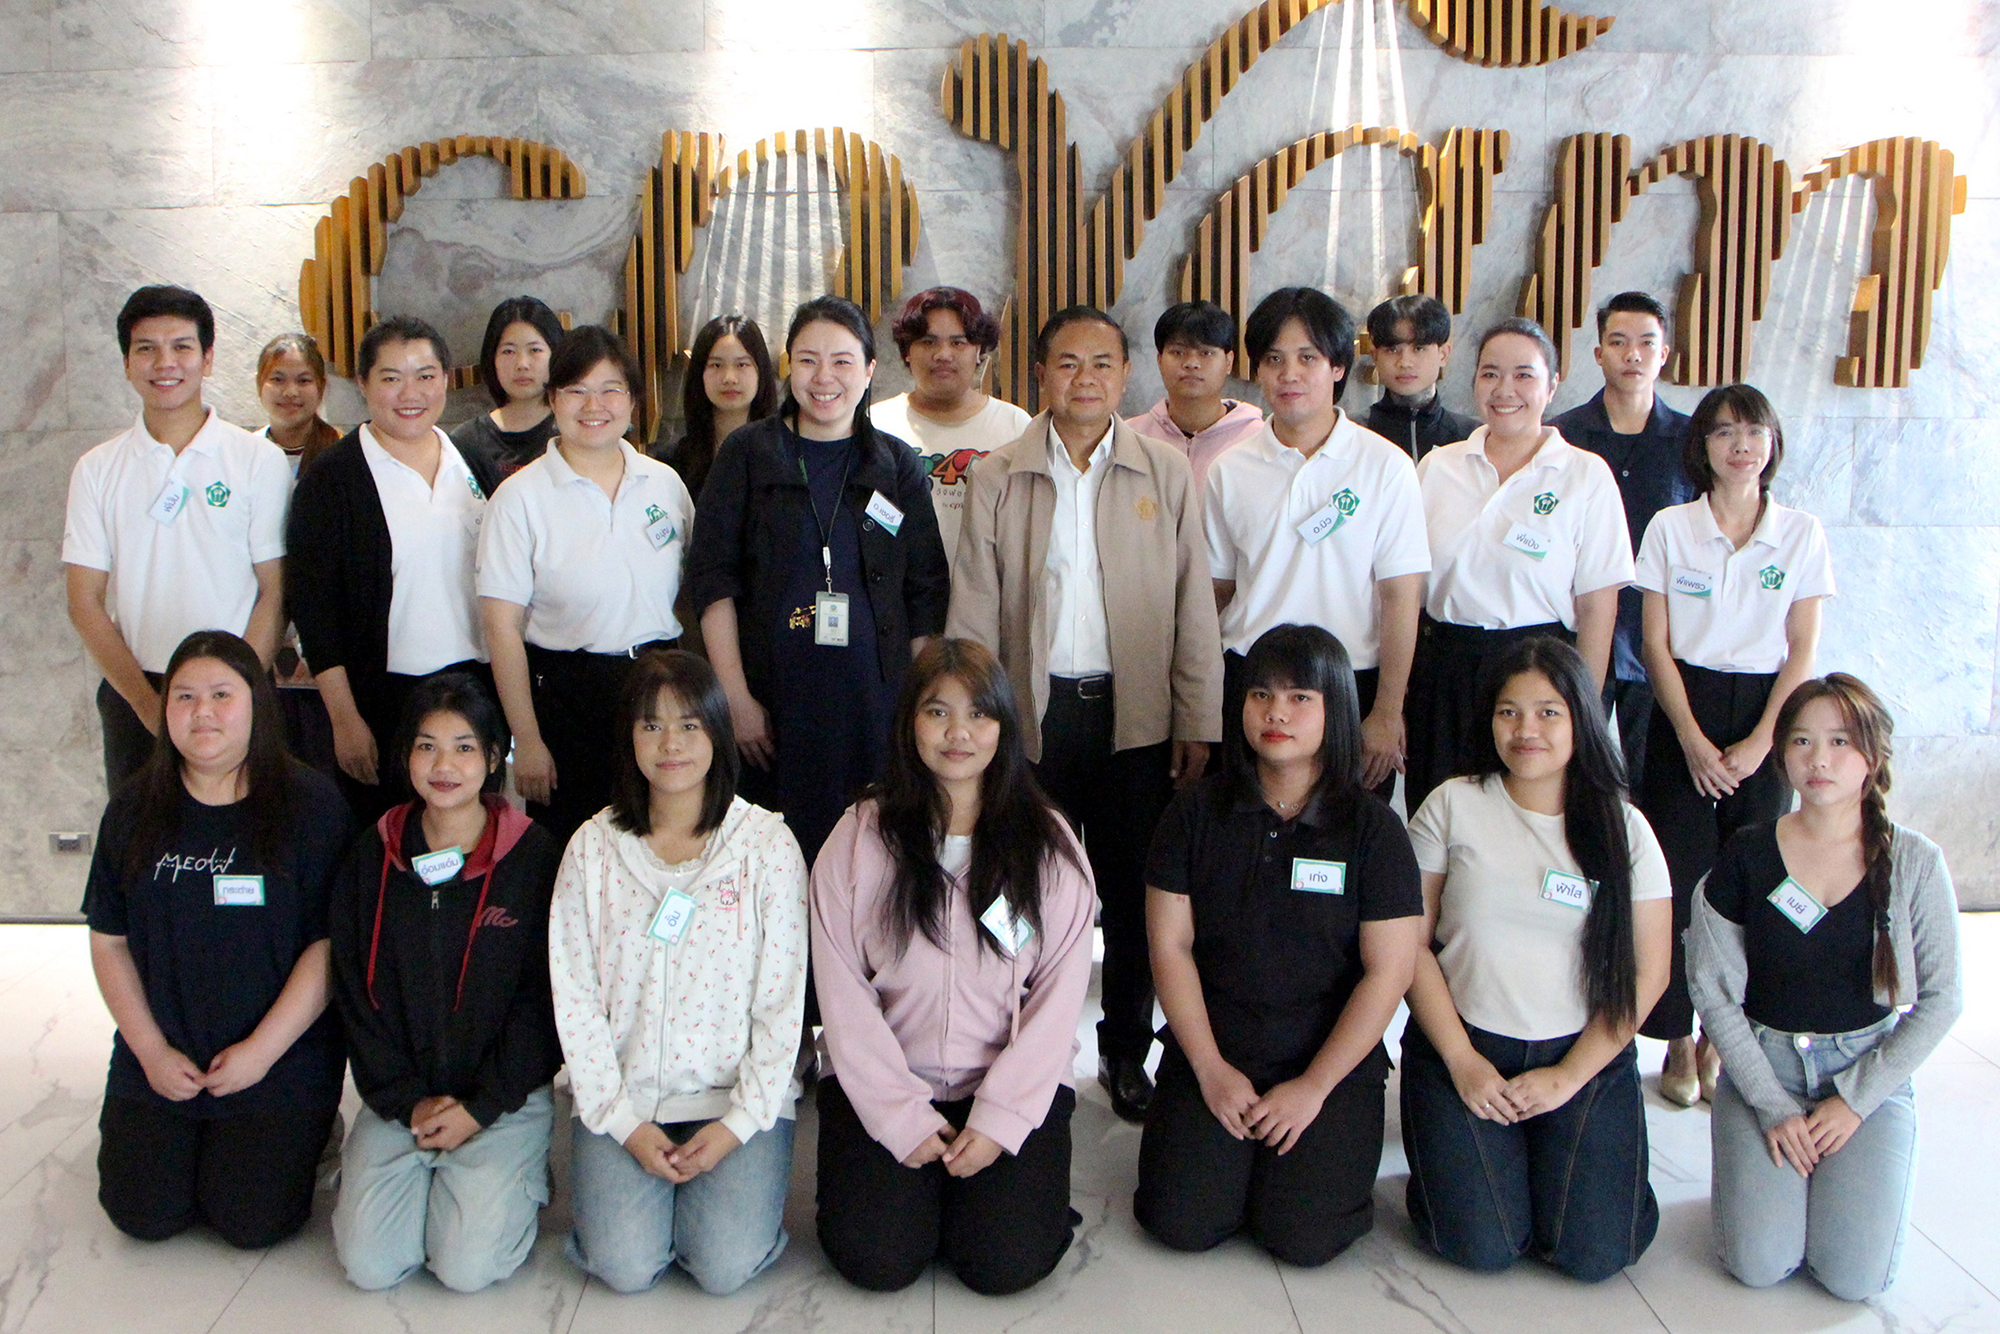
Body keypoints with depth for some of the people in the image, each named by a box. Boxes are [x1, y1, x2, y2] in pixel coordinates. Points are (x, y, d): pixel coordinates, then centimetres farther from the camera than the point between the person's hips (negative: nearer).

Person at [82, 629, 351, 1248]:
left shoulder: (312, 804, -9)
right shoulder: (134, 809, 3)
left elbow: (331, 943, -12)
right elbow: (109, 942, 4)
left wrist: (261, 1050, -15)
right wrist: (151, 1050, -5)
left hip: (281, 1062, -3)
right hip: (158, 1061, 3)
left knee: (251, 1222, -9)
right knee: (144, 1215, -3)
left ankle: (304, 1138, 21)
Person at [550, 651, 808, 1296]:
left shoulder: (767, 844, -3)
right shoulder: (593, 847, 2)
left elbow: (783, 1002, -3)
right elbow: (574, 997, 0)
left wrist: (739, 1122, -12)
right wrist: (624, 1122, -8)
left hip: (740, 1095, -1)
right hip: (620, 1096, 1)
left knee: (727, 1266, -17)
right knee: (624, 1266, -16)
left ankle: (724, 1181, 13)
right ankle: (641, 1173, 14)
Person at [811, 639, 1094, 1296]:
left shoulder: (1047, 843, -1)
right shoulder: (862, 837, -3)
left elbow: (1060, 995, -3)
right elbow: (842, 996, -4)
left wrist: (1000, 1119, -12)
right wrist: (902, 1118, -11)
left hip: (1014, 1085, 0)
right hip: (884, 1084, 0)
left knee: (1009, 1261, -16)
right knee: (877, 1258, -15)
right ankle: (919, 1176, 15)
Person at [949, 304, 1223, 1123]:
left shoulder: (1167, 475, 5)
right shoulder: (996, 479, 4)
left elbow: (1194, 610, 4)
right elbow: (973, 613, 3)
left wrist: (1200, 725, 0)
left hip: (1137, 713, 1)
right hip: (1031, 714, 0)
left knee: (1135, 894, 8)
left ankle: (1126, 1052, 24)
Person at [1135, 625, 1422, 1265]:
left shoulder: (1372, 827, -3)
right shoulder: (1198, 811, 1)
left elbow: (1389, 971, -6)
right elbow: (1170, 945, 0)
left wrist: (1314, 1086, -10)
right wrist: (1210, 1068, -8)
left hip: (1333, 1062, -1)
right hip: (1211, 1051, 1)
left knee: (1303, 1236, -17)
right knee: (1183, 1223, -15)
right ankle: (1238, 1151, 16)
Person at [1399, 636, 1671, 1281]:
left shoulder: (1623, 829, 1)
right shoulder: (1453, 806, -1)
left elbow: (1646, 973, 0)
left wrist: (1569, 1076, -8)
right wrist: (1462, 1061, -8)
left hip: (1585, 1058, 1)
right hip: (1463, 1045, -1)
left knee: (1595, 1252, -13)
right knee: (1483, 1245, -14)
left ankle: (1551, 1149, 18)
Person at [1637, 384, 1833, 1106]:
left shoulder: (1801, 533, 3)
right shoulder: (1670, 528, 1)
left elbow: (1802, 650, 1)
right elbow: (1656, 644, -1)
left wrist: (1759, 743, -9)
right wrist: (1692, 740, -10)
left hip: (1766, 714, 1)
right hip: (1684, 708, -1)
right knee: (1678, 877, -3)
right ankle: (1678, 1043, 9)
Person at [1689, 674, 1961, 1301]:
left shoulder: (1914, 863, -6)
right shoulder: (1747, 857, -6)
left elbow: (1939, 1000, -1)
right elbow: (1713, 990, -3)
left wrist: (1856, 1100, -8)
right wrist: (1773, 1107, -10)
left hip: (1870, 1070, 0)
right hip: (1763, 1067, 0)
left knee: (1855, 1277, -14)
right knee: (1760, 1264, -14)